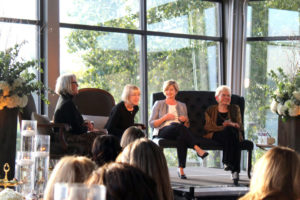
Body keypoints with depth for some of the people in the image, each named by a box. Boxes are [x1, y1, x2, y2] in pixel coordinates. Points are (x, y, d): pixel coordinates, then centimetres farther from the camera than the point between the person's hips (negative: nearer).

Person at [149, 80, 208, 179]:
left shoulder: (182, 106, 26)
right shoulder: (159, 104, 18)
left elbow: (186, 126, 27)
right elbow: (151, 123, 8)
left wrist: (186, 120, 3)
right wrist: (165, 118, -6)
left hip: (180, 132, 2)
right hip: (162, 131, -2)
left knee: (182, 137, -39)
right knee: (179, 126, -38)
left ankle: (181, 169, -42)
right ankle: (198, 149, -43)